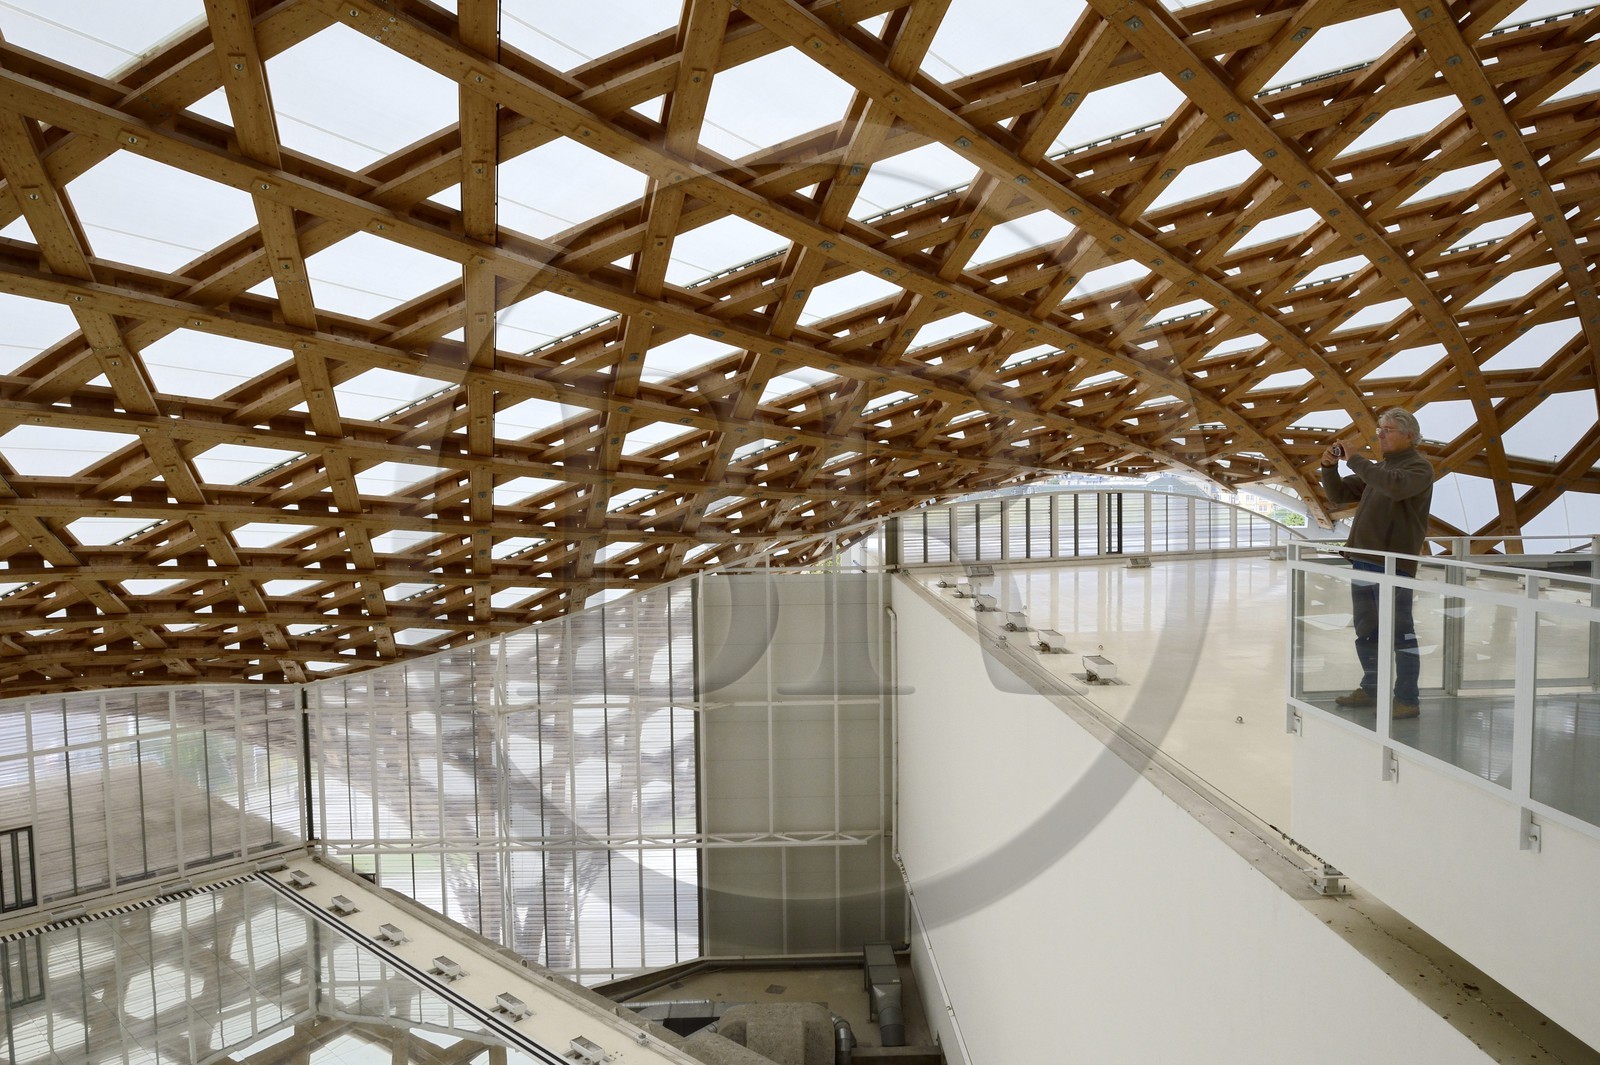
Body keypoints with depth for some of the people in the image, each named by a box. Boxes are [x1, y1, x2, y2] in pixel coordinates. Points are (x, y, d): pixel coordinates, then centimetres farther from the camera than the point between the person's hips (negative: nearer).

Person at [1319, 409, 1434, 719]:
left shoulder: (1419, 466, -6)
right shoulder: (1376, 468, 17)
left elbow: (1396, 486, -27)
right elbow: (1338, 495, 20)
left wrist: (1355, 460, -21)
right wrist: (1329, 467, 3)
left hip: (1394, 564, -8)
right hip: (1363, 561, 8)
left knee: (1399, 633, -3)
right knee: (1365, 632, 15)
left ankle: (1407, 700, 4)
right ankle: (1371, 689, 27)